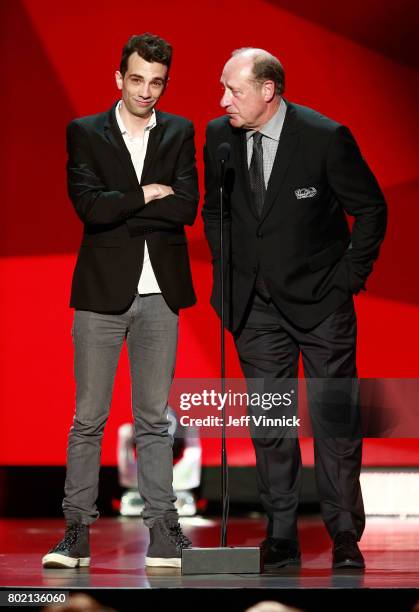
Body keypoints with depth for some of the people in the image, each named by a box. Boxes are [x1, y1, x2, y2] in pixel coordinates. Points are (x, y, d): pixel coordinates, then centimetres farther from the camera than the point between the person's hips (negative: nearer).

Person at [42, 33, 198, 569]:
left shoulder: (179, 133, 8)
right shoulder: (85, 132, 3)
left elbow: (187, 207, -6)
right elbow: (89, 206, -11)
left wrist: (119, 210, -9)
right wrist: (147, 195, -8)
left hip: (159, 293, 1)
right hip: (102, 289, -1)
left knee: (154, 420, 7)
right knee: (88, 418, 2)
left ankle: (163, 531, 9)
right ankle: (77, 532, 7)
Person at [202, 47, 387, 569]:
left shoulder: (325, 138, -15)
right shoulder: (219, 136, -2)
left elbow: (371, 209, -4)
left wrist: (350, 277, -6)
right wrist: (227, 275, 7)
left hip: (321, 301, -3)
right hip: (255, 305, 4)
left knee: (335, 419, 1)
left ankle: (345, 535, 12)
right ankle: (281, 537, 12)